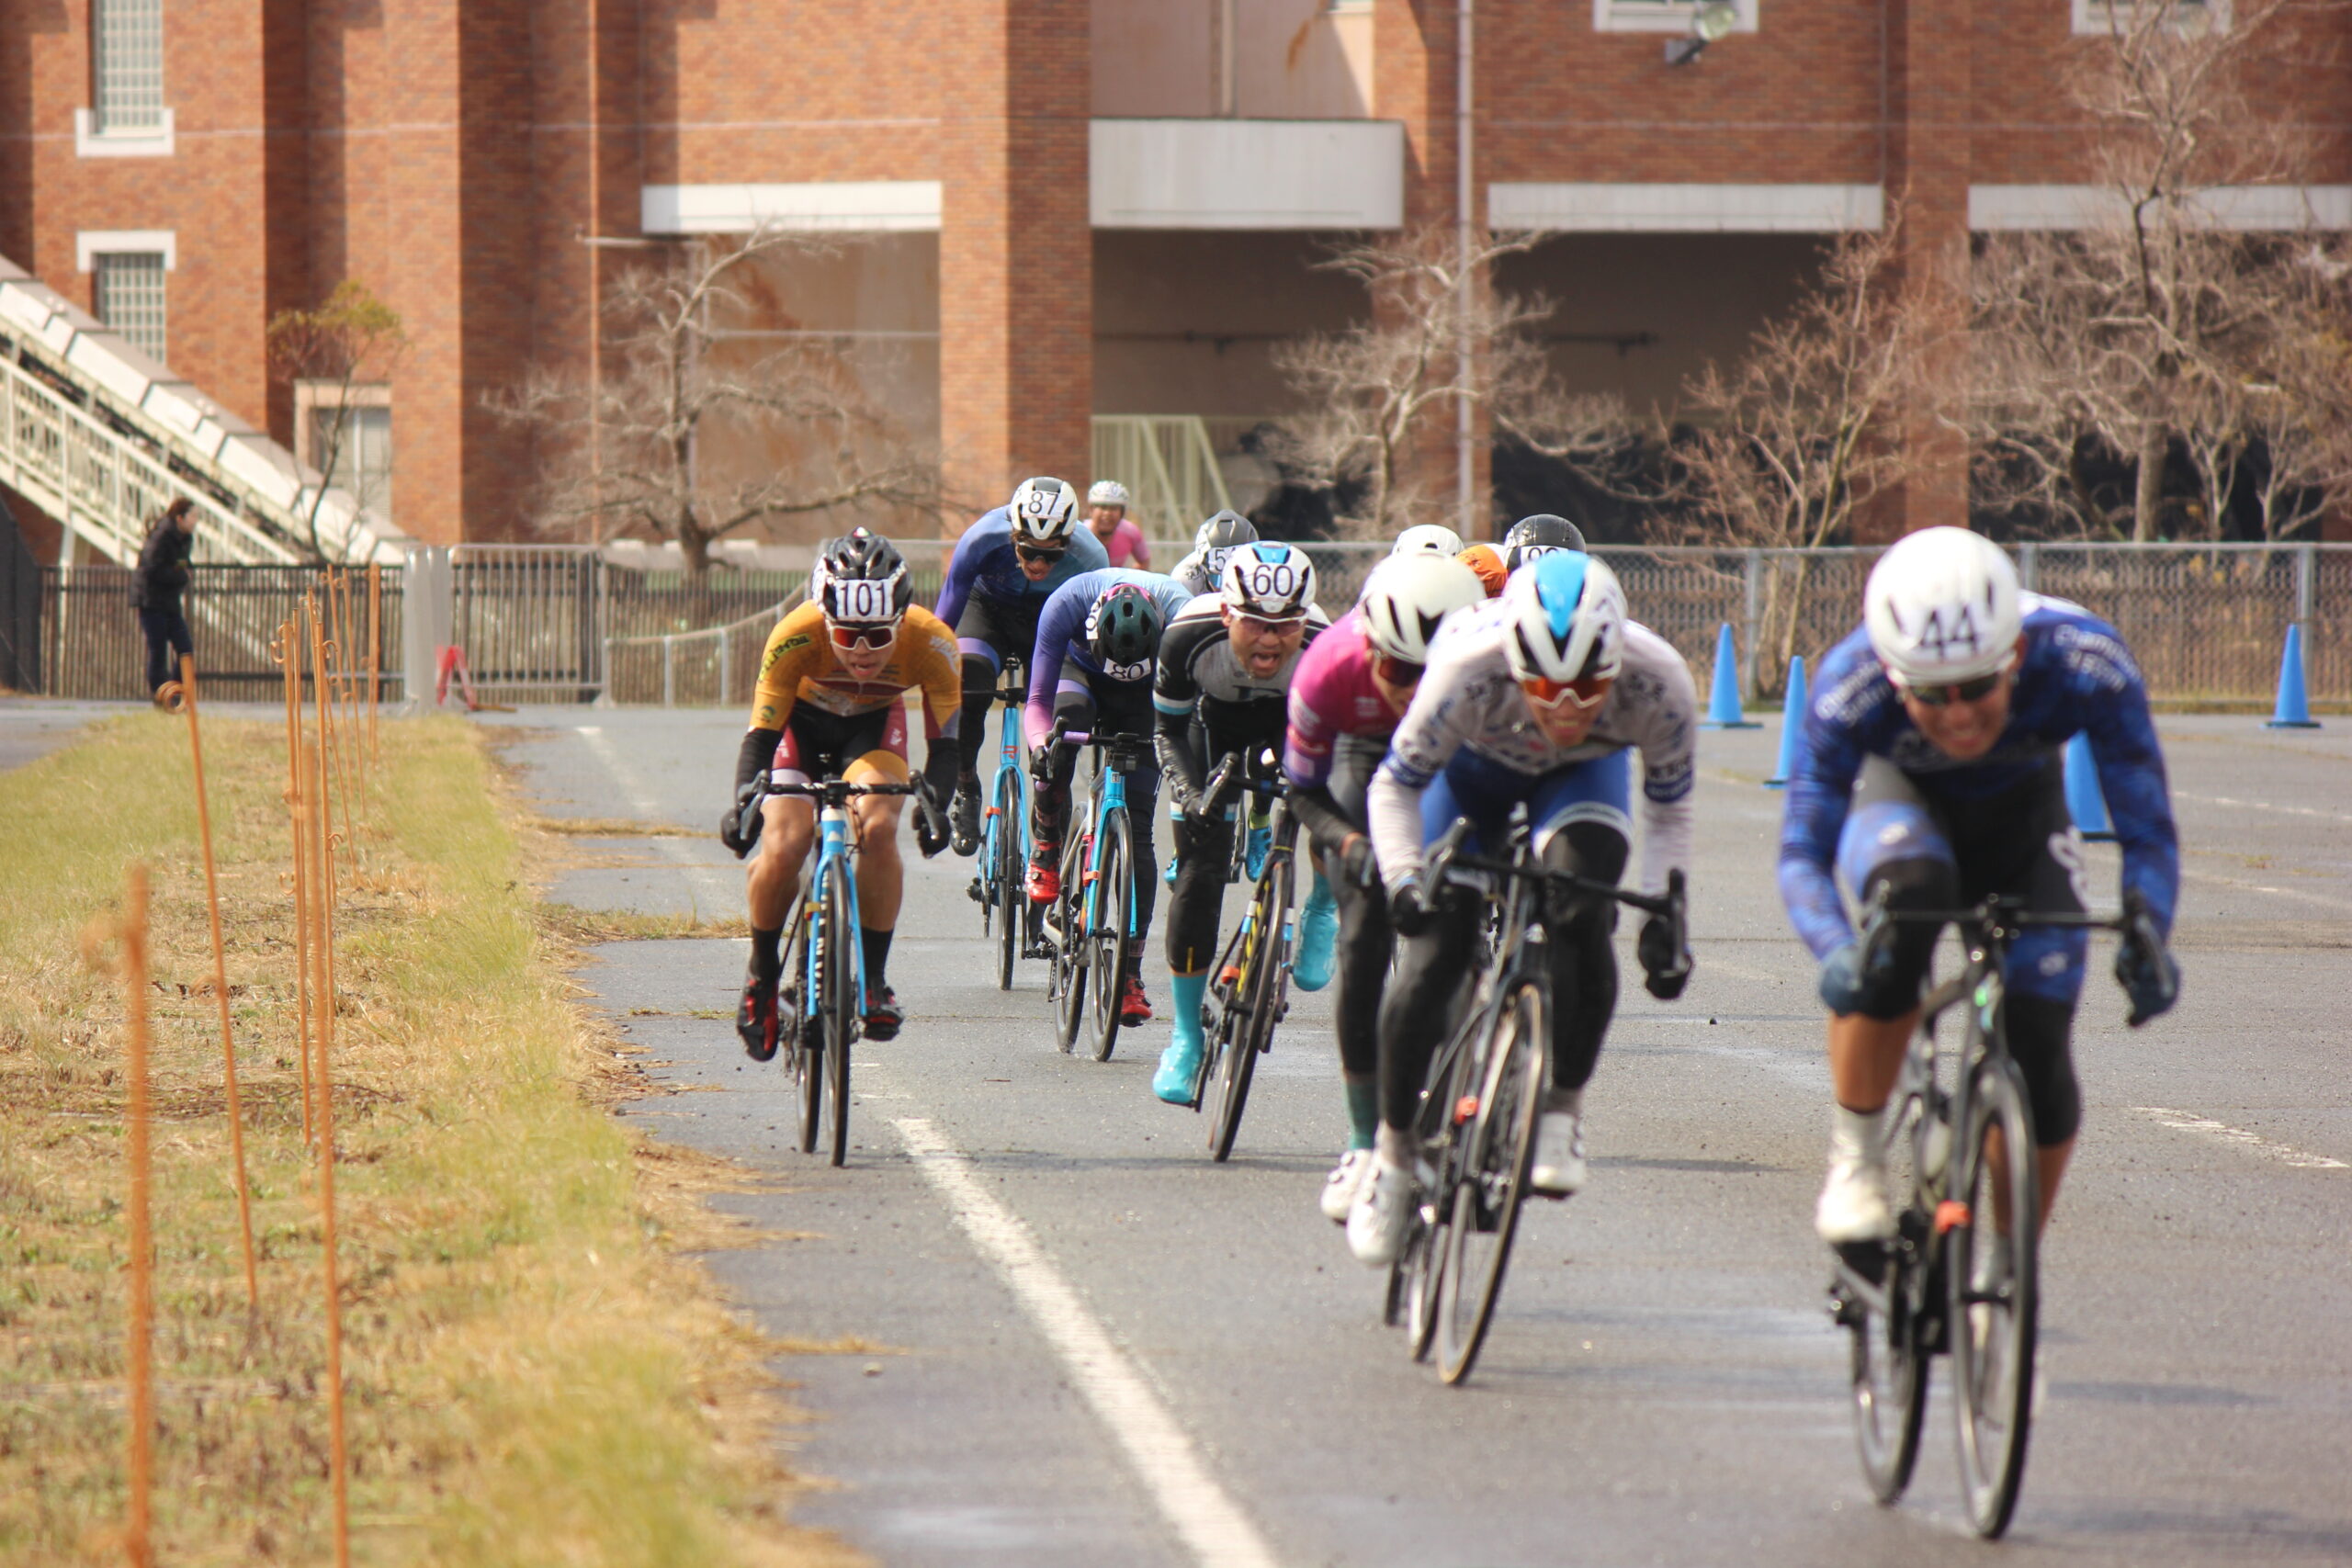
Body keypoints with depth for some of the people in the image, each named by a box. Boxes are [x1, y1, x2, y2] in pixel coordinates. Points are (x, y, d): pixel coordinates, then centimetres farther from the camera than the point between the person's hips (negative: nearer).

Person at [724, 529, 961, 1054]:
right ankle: (762, 975, 7)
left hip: (875, 724, 1)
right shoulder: (796, 637, -36)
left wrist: (934, 805, -46)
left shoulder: (930, 642, -33)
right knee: (783, 849, -19)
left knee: (878, 828, -27)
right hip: (804, 720, -1)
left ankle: (874, 976, -13)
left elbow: (946, 739, -28)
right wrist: (743, 802, -47)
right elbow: (761, 732, -30)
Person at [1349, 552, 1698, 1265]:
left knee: (1580, 917, -29)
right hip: (1477, 770, 0)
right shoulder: (1469, 670, -40)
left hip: (1583, 778, 0)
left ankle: (1565, 1109, -11)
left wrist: (1663, 917, -27)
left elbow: (1668, 810, -15)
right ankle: (1394, 1148, 7)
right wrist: (1404, 879, -38)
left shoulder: (1658, 684, -36)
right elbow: (1395, 785, -22)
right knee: (1435, 951, -13)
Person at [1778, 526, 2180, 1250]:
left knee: (2038, 1062, -12)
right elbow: (1803, 853, -33)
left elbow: (2148, 835, -30)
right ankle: (1854, 1155, -22)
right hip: (1900, 800, -1)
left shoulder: (2087, 666, -36)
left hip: (2021, 818, 1)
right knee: (1908, 898, -38)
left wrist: (2146, 938, -49)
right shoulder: (1852, 689, -37)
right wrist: (1834, 948, -53)